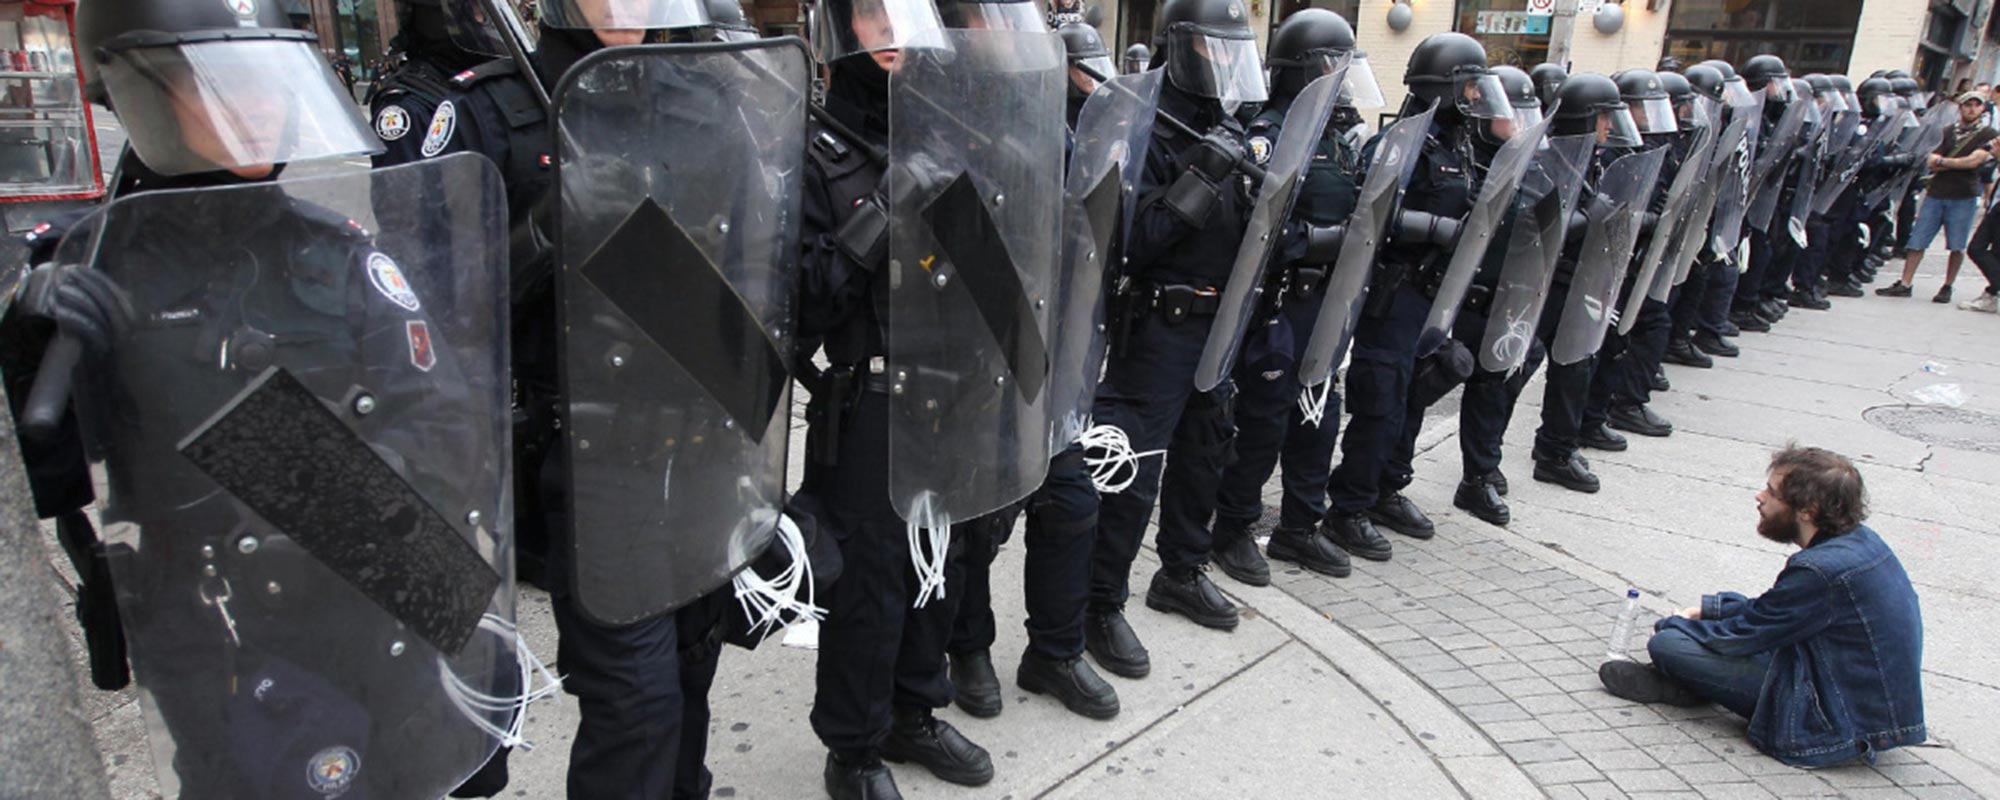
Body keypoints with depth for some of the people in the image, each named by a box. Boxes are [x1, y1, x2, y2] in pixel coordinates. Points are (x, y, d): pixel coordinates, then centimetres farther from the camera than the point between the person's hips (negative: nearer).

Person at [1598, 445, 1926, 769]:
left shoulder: (1822, 570, -27)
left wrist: (1669, 626, 1)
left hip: (1836, 728, -10)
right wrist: (1707, 608, 13)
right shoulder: (1860, 540, 1)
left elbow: (1740, 634, -15)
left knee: (1667, 645, -16)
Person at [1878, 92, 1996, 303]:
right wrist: (1959, 164, -11)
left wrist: (1942, 162, -3)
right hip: (1936, 193, 3)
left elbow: (1974, 161, -11)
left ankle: (1947, 287, 11)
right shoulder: (1948, 132, 14)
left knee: (1956, 246, -1)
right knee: (1917, 241, -1)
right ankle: (1905, 284, 3)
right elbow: (1931, 161, 3)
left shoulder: (1989, 135, 3)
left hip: (1964, 197, -3)